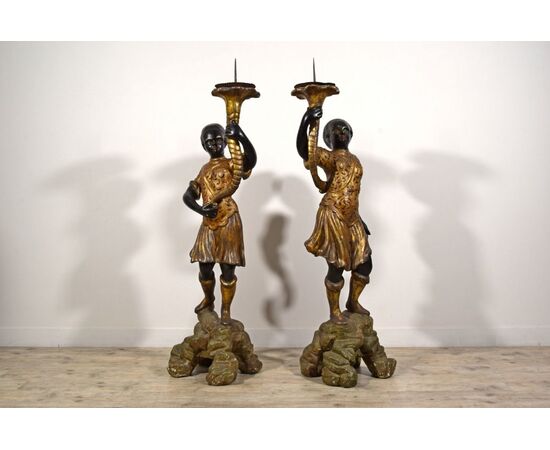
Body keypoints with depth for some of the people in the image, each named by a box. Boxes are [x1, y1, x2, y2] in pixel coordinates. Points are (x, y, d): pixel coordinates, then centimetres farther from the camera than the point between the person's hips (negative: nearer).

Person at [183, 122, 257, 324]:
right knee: (205, 267, 11)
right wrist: (201, 209, -12)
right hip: (208, 223, 5)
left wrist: (241, 137, -39)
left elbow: (251, 160, -24)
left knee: (227, 268, 0)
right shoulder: (204, 169, 15)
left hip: (228, 222, -5)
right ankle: (208, 300, 37)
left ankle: (226, 309, 16)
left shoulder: (231, 163, -2)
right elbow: (188, 195, 8)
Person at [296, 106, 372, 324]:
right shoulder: (328, 157, -6)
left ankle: (353, 302, 34)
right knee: (337, 266, -1)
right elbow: (302, 149, -23)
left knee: (364, 263, 12)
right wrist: (306, 120, -35)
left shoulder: (353, 159, 17)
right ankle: (334, 312, 16)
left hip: (351, 217, 8)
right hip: (333, 216, -7)